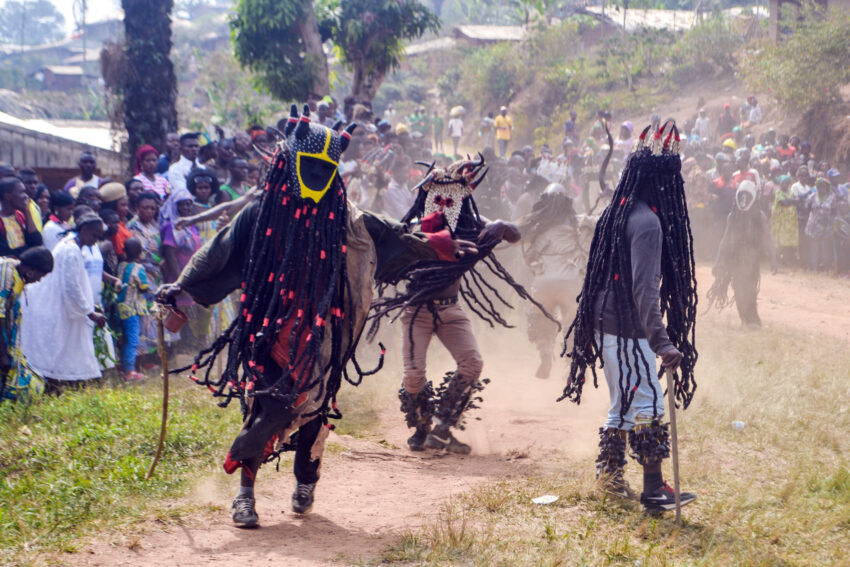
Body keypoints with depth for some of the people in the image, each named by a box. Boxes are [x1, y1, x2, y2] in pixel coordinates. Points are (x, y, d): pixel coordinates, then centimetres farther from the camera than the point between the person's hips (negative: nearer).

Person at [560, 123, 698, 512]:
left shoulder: (617, 211, 10)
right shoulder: (647, 221, -19)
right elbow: (644, 287, -27)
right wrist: (661, 341, -32)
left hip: (605, 326, 10)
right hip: (627, 330, -10)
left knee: (623, 404, 20)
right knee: (649, 404, -7)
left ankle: (609, 473, 29)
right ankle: (653, 489, -7)